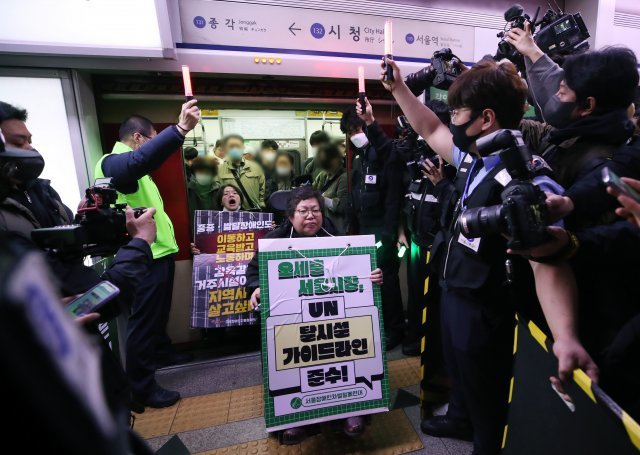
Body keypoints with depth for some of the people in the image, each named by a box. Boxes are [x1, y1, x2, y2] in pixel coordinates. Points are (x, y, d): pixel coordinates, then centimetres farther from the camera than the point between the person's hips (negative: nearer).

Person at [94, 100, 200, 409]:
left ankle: (161, 352, 46)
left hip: (159, 252, 11)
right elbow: (140, 159, -42)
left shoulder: (132, 166, 16)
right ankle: (142, 387, 17)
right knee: (143, 321, 2)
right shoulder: (113, 162, -18)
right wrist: (180, 129, -49)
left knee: (159, 313, 25)